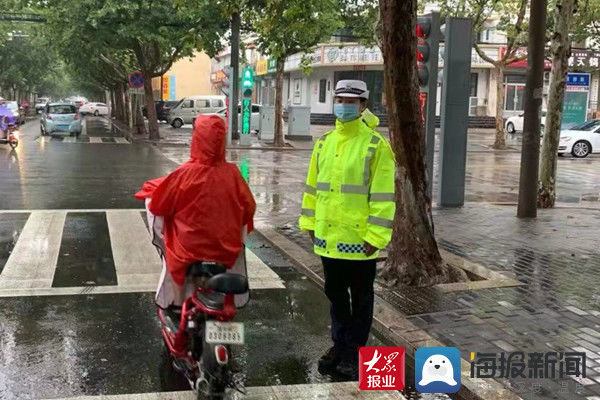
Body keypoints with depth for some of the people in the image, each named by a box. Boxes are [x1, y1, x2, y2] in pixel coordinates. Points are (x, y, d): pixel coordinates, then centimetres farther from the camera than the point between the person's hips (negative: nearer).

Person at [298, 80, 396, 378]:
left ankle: (355, 353, 23)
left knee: (360, 298, 10)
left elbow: (383, 194, -13)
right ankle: (340, 345, 34)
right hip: (328, 236, 6)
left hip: (358, 239, -6)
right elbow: (312, 185, 15)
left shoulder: (376, 145, -10)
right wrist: (309, 222, 12)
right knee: (335, 294, 18)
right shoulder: (324, 143, 8)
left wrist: (375, 236, -17)